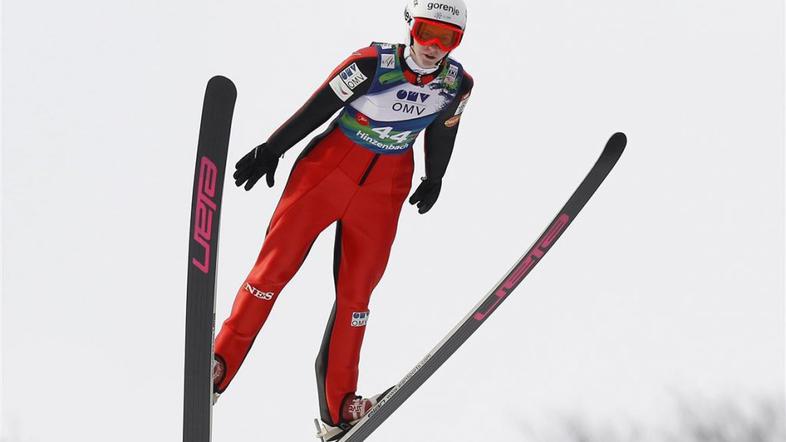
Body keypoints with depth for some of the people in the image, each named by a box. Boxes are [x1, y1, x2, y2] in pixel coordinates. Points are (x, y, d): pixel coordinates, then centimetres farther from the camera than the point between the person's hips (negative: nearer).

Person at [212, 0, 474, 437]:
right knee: (275, 266, -6)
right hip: (328, 171, -3)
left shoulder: (457, 84, -8)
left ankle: (339, 407, 15)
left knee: (356, 293, 8)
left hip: (383, 193, 3)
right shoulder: (373, 64, -21)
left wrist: (434, 180, 25)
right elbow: (317, 108, -12)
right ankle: (220, 366, 1)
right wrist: (271, 150, -6)